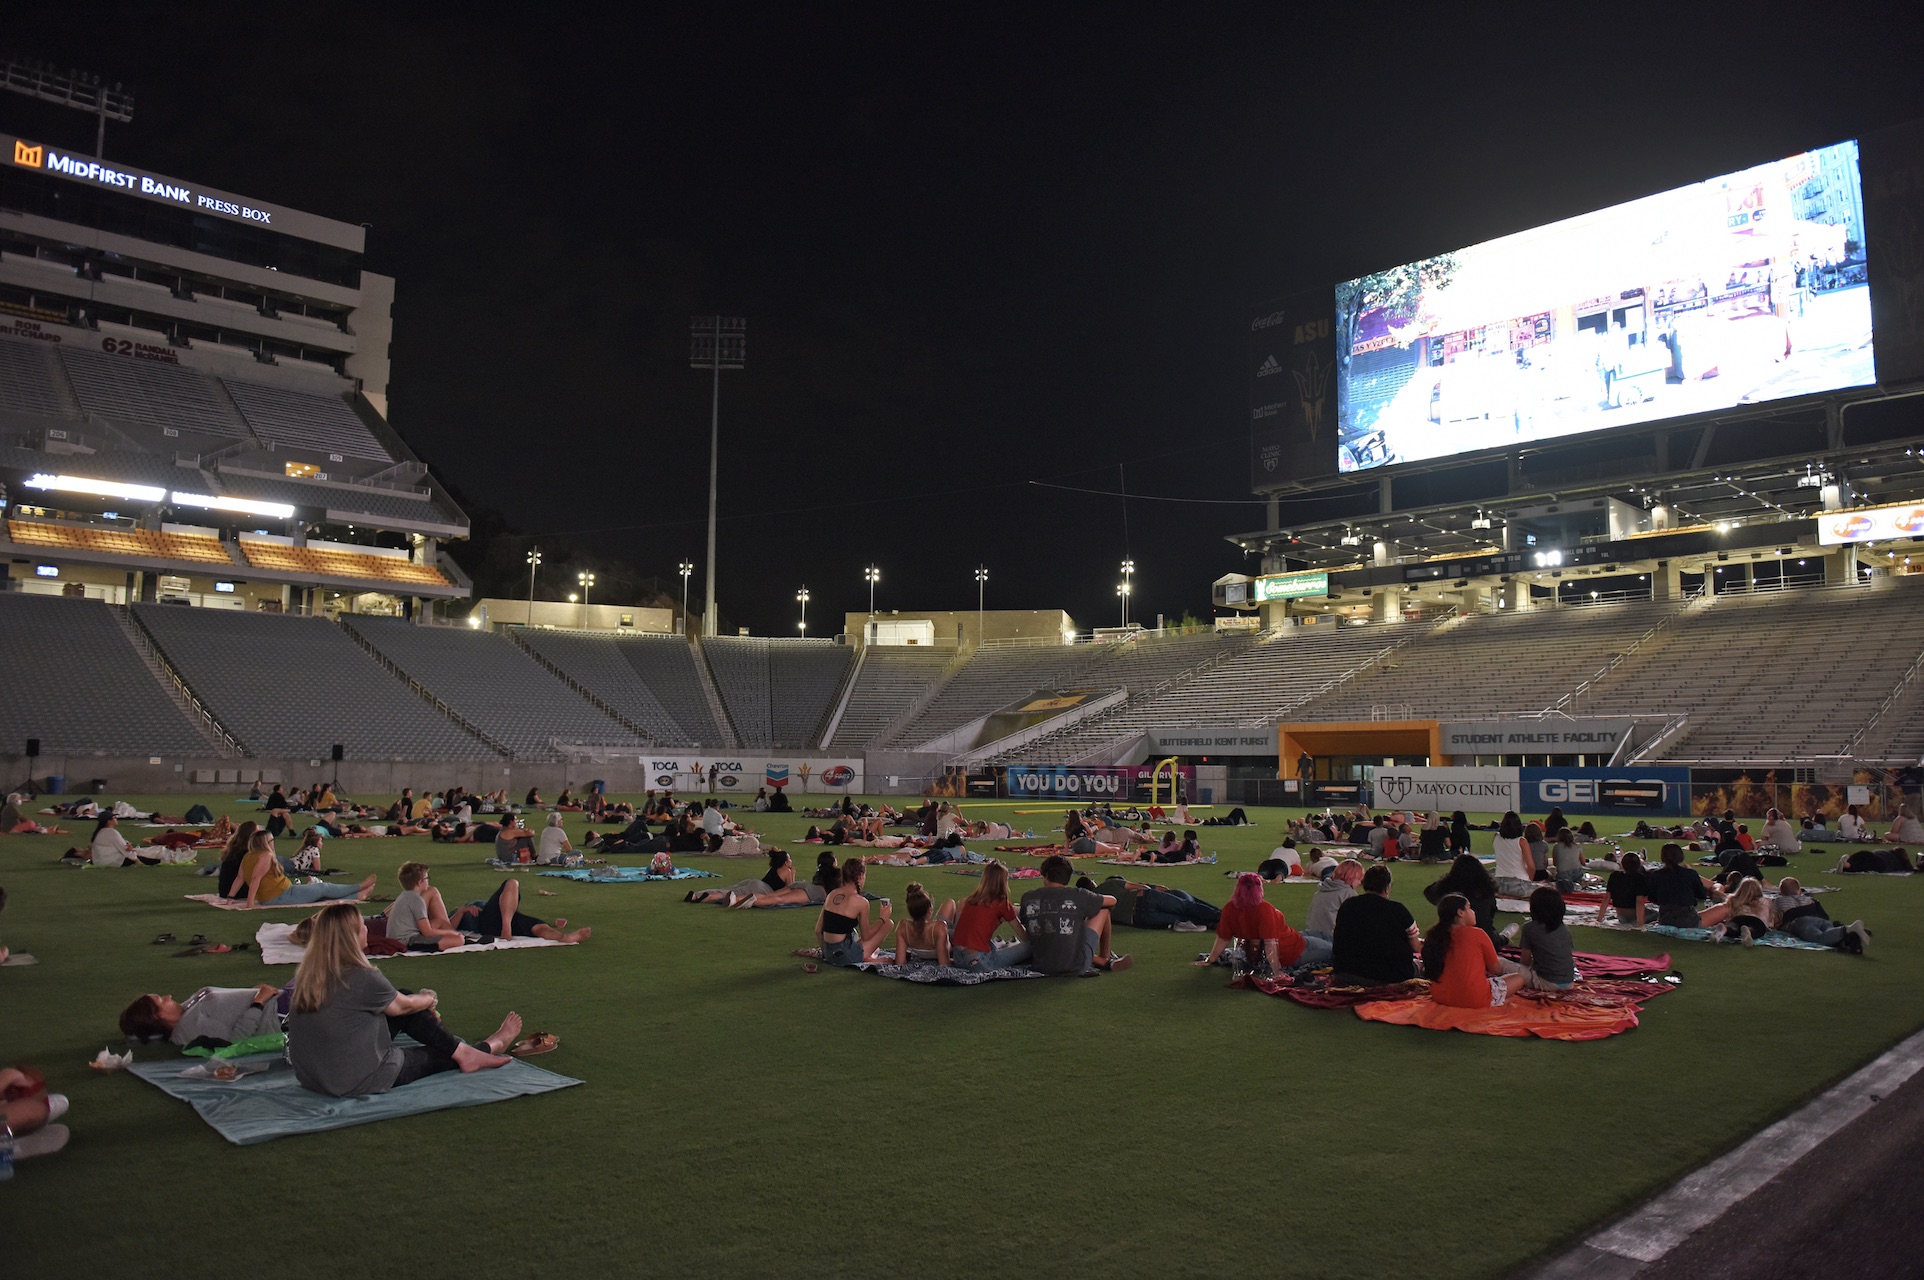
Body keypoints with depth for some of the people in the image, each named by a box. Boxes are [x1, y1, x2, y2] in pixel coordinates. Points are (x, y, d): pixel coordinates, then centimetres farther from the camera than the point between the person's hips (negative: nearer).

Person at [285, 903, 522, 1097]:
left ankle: (464, 1052, 21)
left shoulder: (306, 975, -2)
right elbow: (402, 1006, -6)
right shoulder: (361, 978, -25)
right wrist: (429, 999, 16)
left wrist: (421, 1001, 21)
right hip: (357, 1083, -7)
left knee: (408, 1009, 12)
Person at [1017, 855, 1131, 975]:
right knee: (1103, 910, 14)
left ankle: (1101, 961, 29)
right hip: (1077, 966, -3)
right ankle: (1105, 958, 31)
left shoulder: (1027, 898, -2)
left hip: (1041, 966, 3)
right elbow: (1112, 901, 9)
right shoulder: (1076, 895, -7)